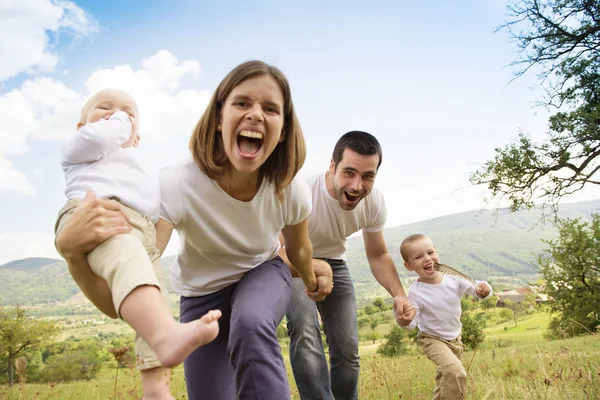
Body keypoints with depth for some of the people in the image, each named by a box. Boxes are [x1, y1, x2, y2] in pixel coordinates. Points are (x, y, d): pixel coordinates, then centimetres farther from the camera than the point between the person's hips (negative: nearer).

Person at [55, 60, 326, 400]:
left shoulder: (291, 191, -27)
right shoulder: (177, 186, -35)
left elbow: (298, 250, -2)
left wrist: (311, 282, 17)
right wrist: (74, 251, -59)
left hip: (263, 275, 0)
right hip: (203, 293, 0)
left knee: (251, 326, -34)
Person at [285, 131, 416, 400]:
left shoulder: (374, 202, -19)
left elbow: (378, 256, -3)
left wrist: (399, 295, -20)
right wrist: (310, 266, -53)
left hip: (334, 264, 4)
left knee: (348, 350, 3)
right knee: (305, 332, -28)